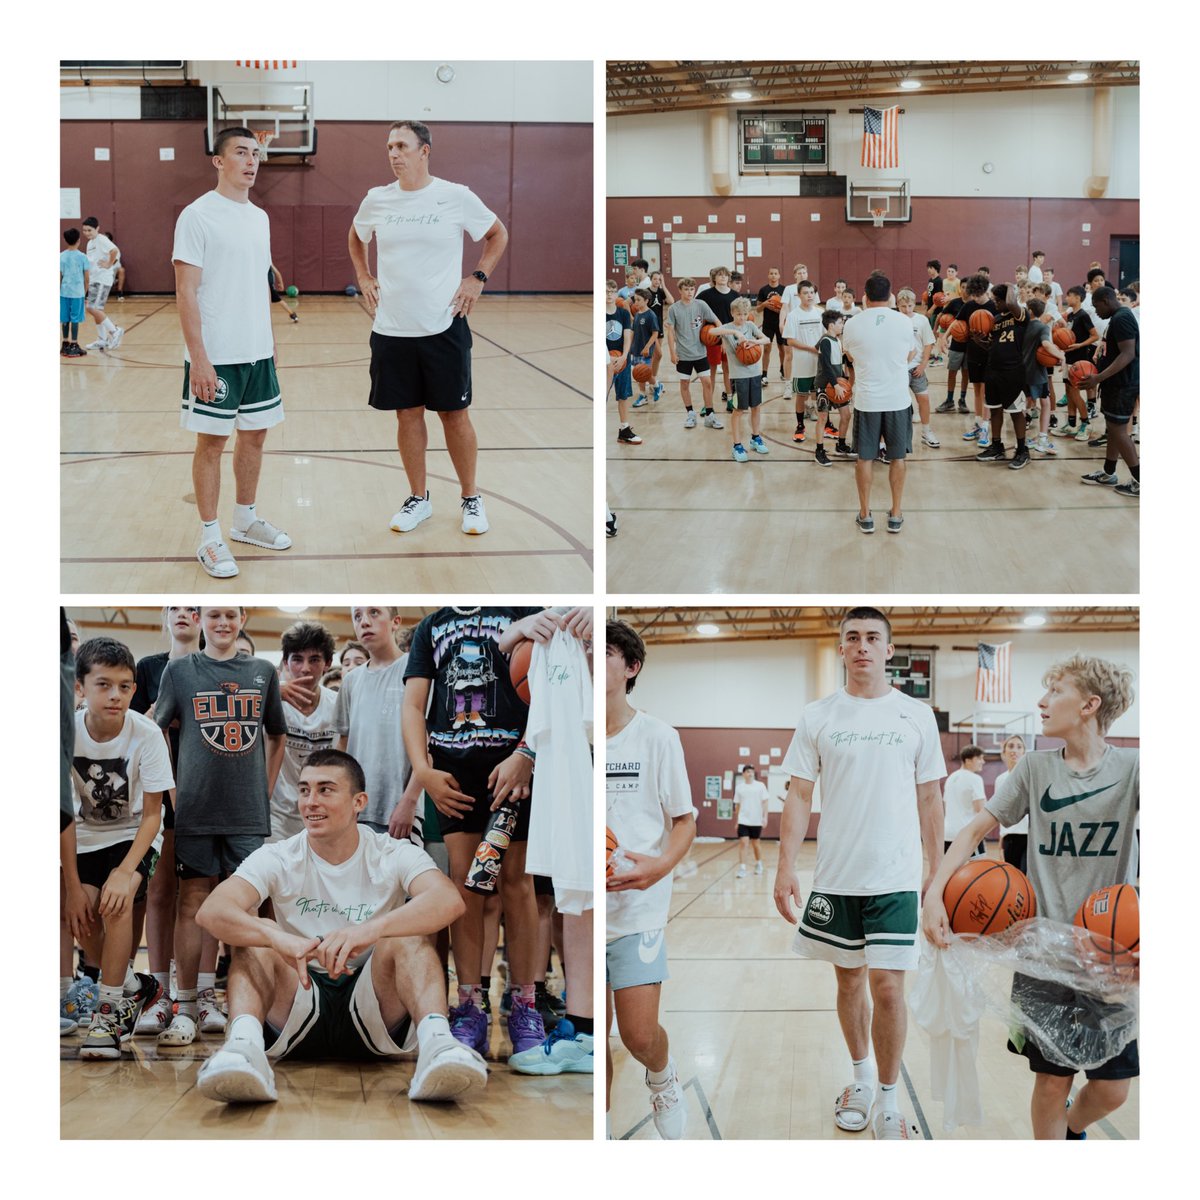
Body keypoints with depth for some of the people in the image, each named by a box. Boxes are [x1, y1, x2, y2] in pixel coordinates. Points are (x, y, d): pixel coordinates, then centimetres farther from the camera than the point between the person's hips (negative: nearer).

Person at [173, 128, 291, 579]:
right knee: (212, 441, 0)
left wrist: (269, 339, 15)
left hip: (259, 352, 7)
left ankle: (246, 519, 29)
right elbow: (186, 292, -14)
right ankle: (210, 537, 7)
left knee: (255, 435, 14)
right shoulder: (198, 216, -11)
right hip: (215, 356, -7)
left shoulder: (259, 217, 11)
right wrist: (199, 357, -19)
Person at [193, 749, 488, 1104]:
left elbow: (448, 900, -25)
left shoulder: (393, 855, -2)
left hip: (376, 1014, -1)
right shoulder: (277, 859, 0)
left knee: (407, 934, -24)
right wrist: (278, 938, -42)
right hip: (297, 1008, 1)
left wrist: (370, 930, -44)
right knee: (257, 932, -21)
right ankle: (244, 1043, -48)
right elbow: (211, 911, -20)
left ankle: (435, 1041, -50)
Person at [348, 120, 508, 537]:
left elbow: (498, 234, 9)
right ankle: (418, 498, 20)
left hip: (444, 326, -3)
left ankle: (471, 498, 16)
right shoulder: (376, 200, 3)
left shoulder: (457, 197, -6)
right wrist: (364, 277, 12)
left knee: (455, 413, 3)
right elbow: (356, 238, 24)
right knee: (407, 414, 8)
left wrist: (477, 278, -1)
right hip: (391, 328, 3)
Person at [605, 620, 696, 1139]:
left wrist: (659, 866, -17)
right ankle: (602, 1126, 24)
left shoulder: (657, 736, -2)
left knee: (639, 1034, -10)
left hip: (638, 907, -2)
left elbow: (684, 822, 2)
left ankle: (664, 1079, 23)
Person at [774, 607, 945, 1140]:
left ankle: (887, 1101, 5)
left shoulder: (916, 715, 2)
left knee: (888, 987, -7)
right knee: (849, 980, 13)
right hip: (835, 876, 1)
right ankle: (861, 1077, 33)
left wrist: (938, 872, 5)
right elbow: (799, 796, 2)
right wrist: (785, 867, -7)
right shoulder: (817, 716, 3)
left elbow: (929, 799, 7)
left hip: (895, 877, -1)